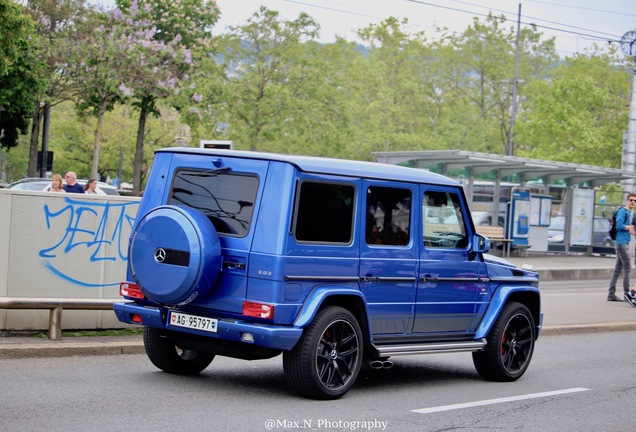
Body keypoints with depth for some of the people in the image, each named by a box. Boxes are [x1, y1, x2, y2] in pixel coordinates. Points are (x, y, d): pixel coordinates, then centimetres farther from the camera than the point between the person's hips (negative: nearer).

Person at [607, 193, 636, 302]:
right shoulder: (622, 211, -10)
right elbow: (619, 225, -19)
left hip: (625, 243, 9)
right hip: (621, 243, -9)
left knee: (618, 269, 8)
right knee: (627, 268, -6)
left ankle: (611, 294, 9)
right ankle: (627, 294, -2)